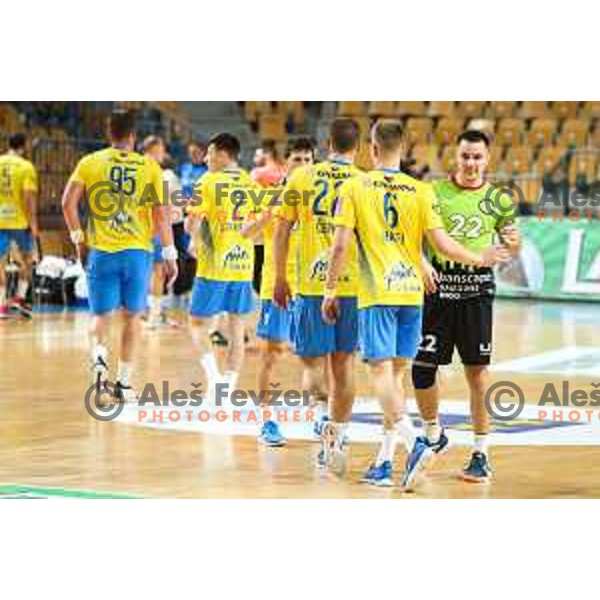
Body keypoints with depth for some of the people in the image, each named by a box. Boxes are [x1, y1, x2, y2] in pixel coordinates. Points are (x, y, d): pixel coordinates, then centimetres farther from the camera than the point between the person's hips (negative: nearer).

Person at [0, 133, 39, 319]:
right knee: (28, 259, 17)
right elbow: (29, 195, -12)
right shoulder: (26, 166, -5)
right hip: (20, 220, -2)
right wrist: (33, 223, -9)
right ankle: (20, 297, 7)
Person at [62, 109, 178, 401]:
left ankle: (99, 356, -19)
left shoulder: (90, 163, 1)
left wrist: (78, 237, 7)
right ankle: (124, 382, 14)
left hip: (101, 251, 0)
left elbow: (68, 202, -6)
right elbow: (161, 213, -2)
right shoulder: (149, 167, 1)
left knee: (100, 314, 10)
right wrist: (170, 255, 4)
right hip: (137, 252, 0)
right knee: (132, 316, 13)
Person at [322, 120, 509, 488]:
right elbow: (443, 244, -2)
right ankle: (385, 460, 13)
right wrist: (479, 260, 14)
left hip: (376, 294, -3)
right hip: (412, 292, 3)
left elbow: (341, 245, -5)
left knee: (382, 372, -5)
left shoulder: (354, 188, -1)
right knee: (396, 374, 11)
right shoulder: (421, 191, 3)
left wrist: (331, 290, 4)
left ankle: (412, 439, -27)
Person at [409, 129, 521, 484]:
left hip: (476, 290, -1)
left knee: (477, 371, -3)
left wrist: (513, 242, -9)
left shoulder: (497, 200, 6)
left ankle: (481, 453, 5)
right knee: (421, 365, 1)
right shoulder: (435, 192, 3)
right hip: (438, 286, 1)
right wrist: (422, 263, -14)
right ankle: (433, 435, 25)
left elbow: (512, 250, 14)